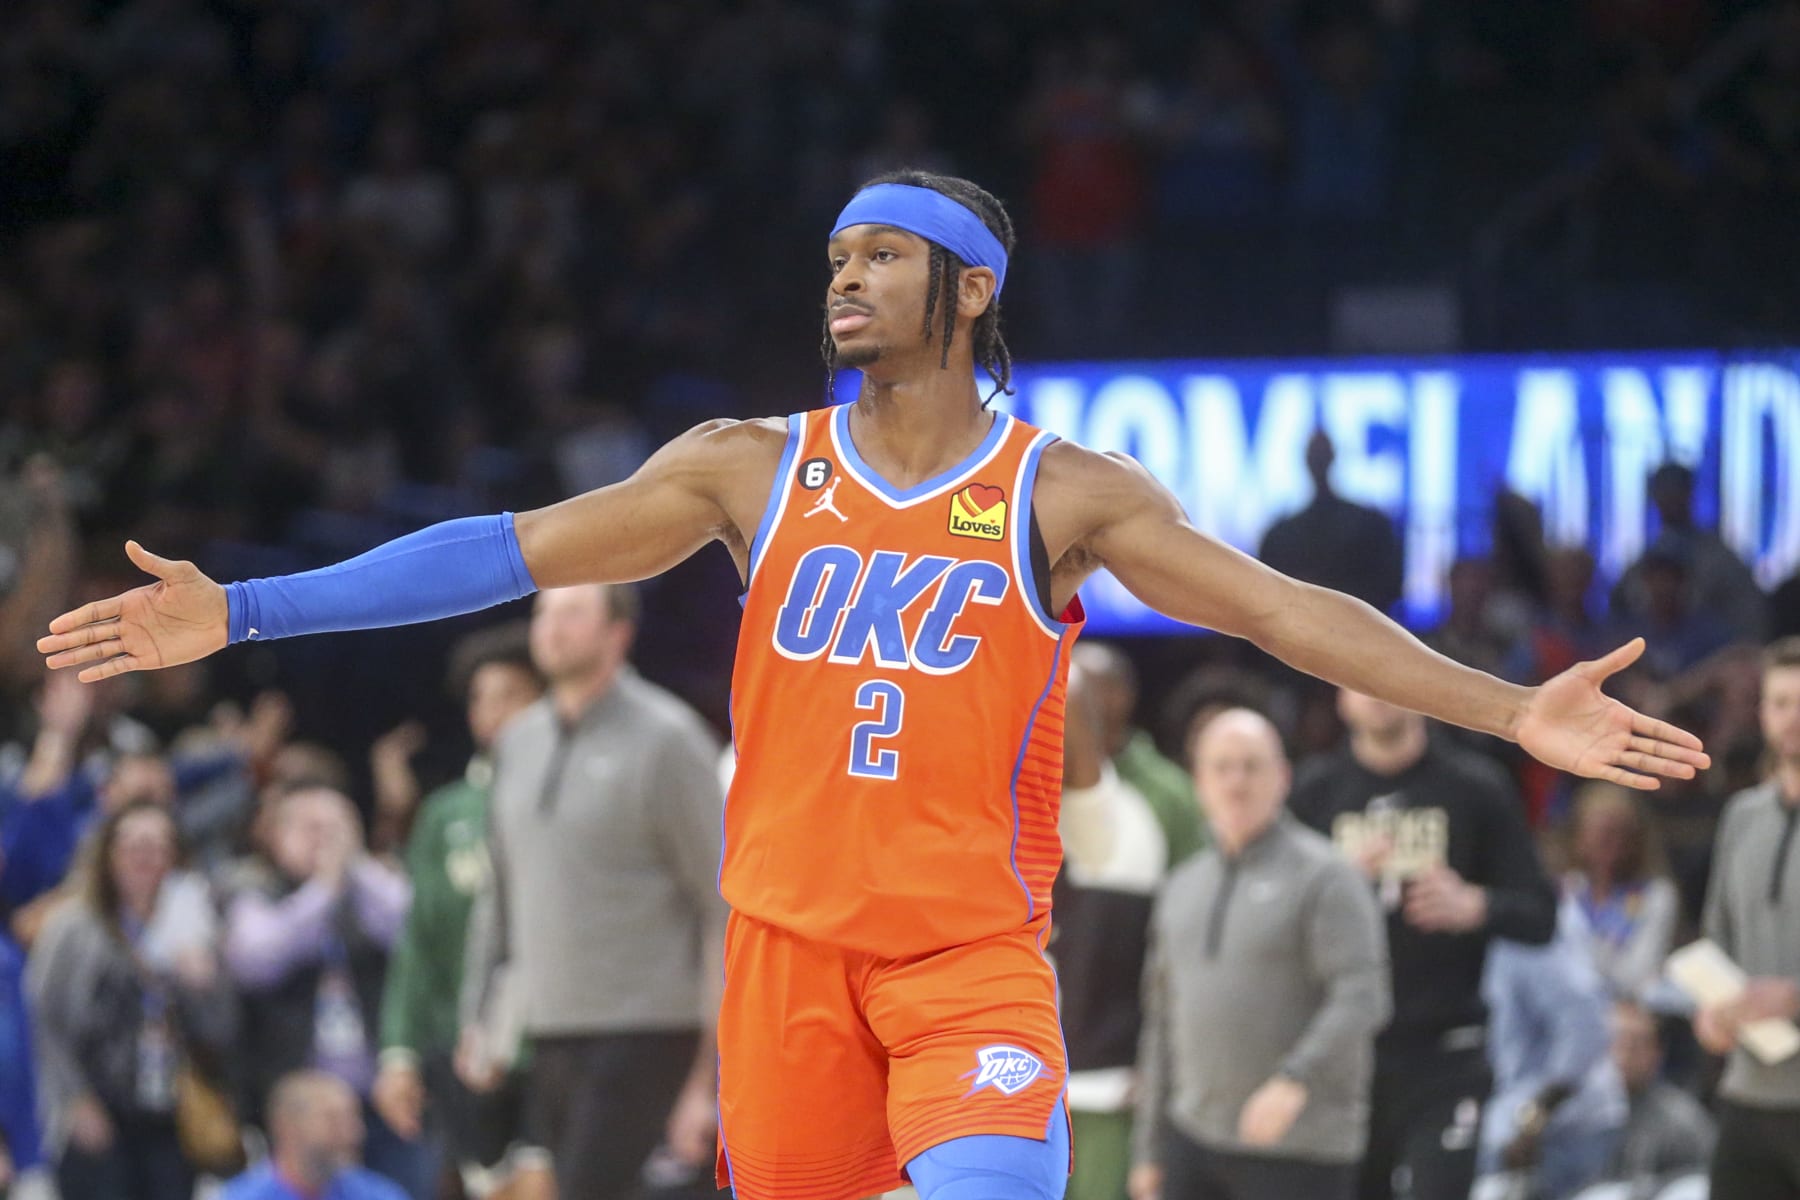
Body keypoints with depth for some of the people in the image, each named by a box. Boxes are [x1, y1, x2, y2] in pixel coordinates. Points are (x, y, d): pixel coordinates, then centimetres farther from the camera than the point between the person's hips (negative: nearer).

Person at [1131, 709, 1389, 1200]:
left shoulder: (1323, 875, -5)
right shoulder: (1184, 888, 17)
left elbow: (1362, 998, -16)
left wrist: (1295, 1080, -30)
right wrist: (1148, 1149, 18)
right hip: (1193, 1138, 6)